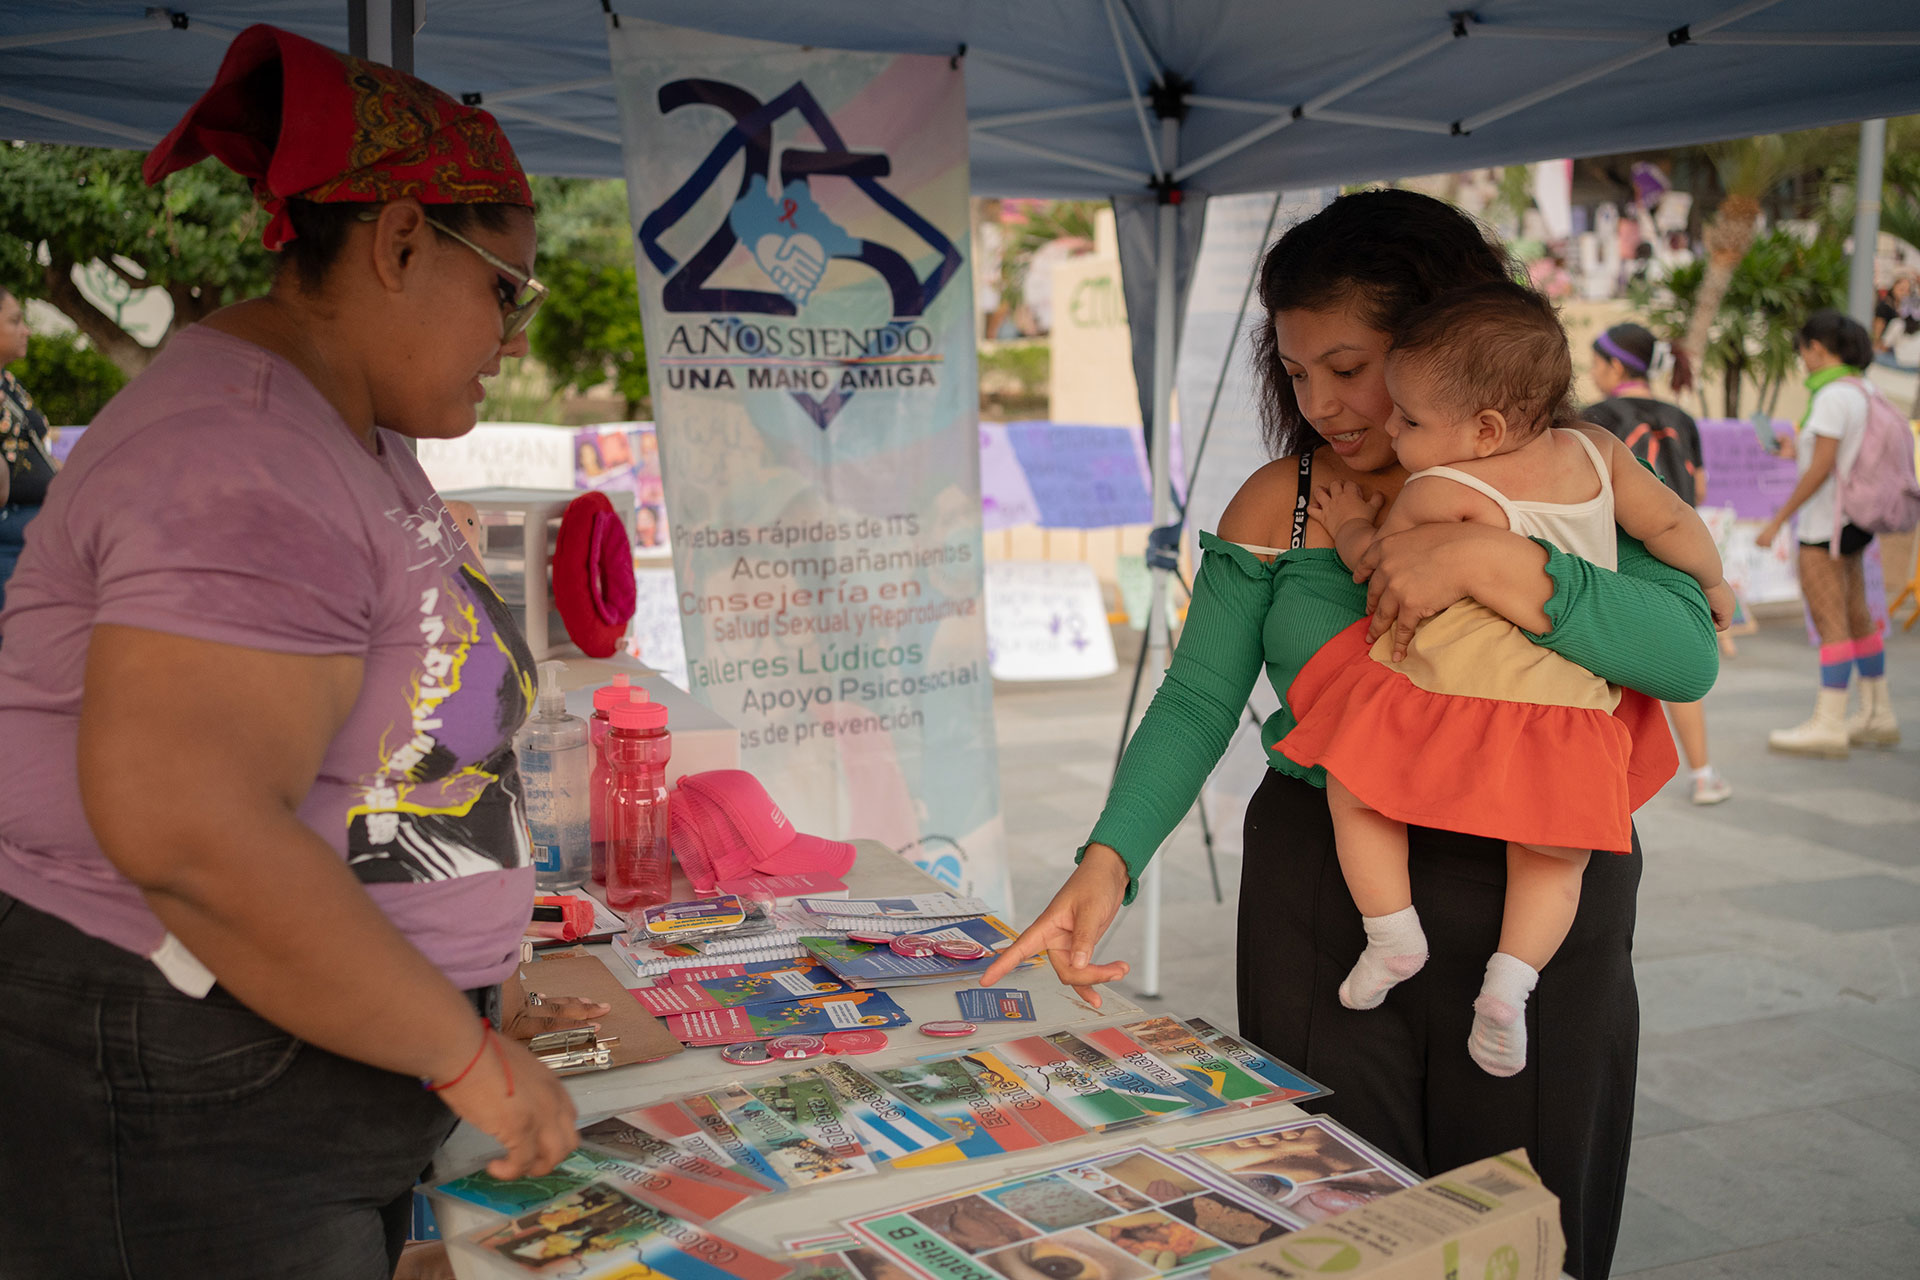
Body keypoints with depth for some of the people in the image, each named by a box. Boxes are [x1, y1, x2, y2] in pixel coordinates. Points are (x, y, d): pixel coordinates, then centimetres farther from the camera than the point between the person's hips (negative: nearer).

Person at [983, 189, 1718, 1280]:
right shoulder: (1276, 504, 1)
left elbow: (1688, 655, -15)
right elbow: (1198, 699, -2)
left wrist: (1493, 561, -27)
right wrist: (1109, 863, -16)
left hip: (1540, 887, 0)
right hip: (1321, 890, 1)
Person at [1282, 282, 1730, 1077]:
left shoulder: (1438, 493, -11)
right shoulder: (1595, 453, 4)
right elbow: (1671, 522, 13)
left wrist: (1350, 525, 24)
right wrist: (1711, 582, 32)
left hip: (1440, 695, -4)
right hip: (1564, 715, 5)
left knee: (1353, 790, 16)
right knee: (1553, 855, 18)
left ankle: (1392, 930, 9)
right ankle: (1511, 976, 1)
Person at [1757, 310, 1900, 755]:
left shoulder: (1833, 396, -17)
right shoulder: (1862, 391, 11)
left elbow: (1822, 467, -21)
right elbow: (1852, 459, 15)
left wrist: (1778, 520, -17)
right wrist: (1800, 451, 21)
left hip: (1827, 523, -10)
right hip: (1851, 519, 10)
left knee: (1831, 623, -6)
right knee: (1856, 618, 15)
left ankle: (1828, 725, -3)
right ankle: (1878, 715, 23)